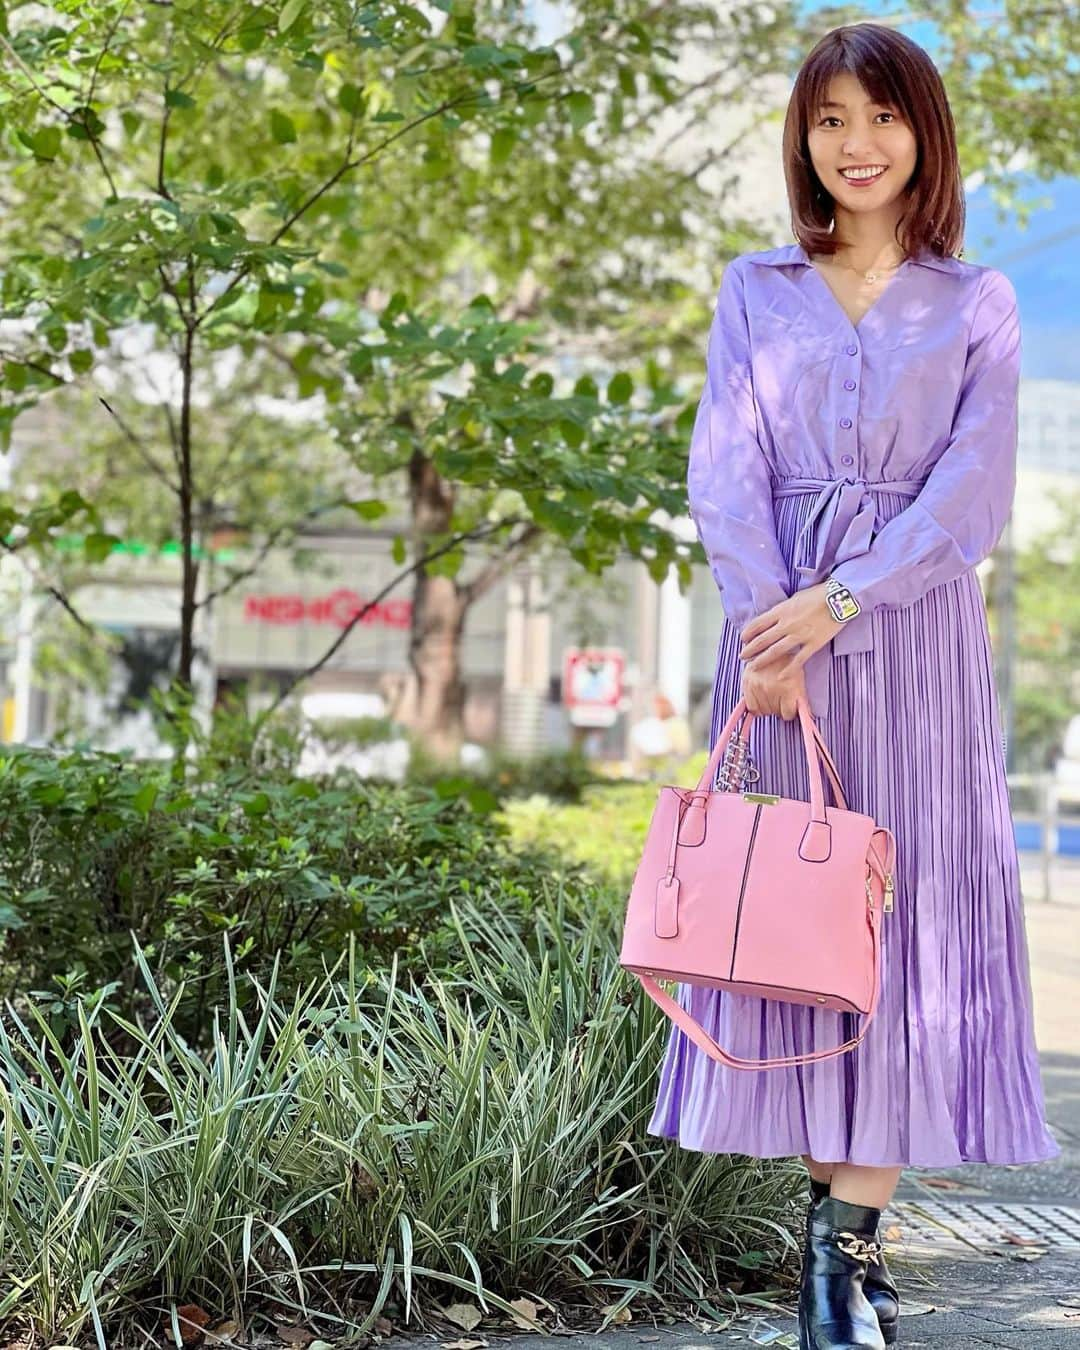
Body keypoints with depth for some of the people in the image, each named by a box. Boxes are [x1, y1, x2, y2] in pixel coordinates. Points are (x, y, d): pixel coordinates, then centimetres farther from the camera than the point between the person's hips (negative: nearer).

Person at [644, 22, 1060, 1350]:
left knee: (905, 907, -5)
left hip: (914, 633, -1)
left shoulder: (975, 303, 8)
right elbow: (724, 470, 3)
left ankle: (848, 1243, -2)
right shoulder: (754, 290, 11)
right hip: (776, 627, 1)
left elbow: (973, 491, -2)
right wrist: (763, 621, -12)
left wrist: (839, 603, -14)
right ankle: (836, 1225, 8)